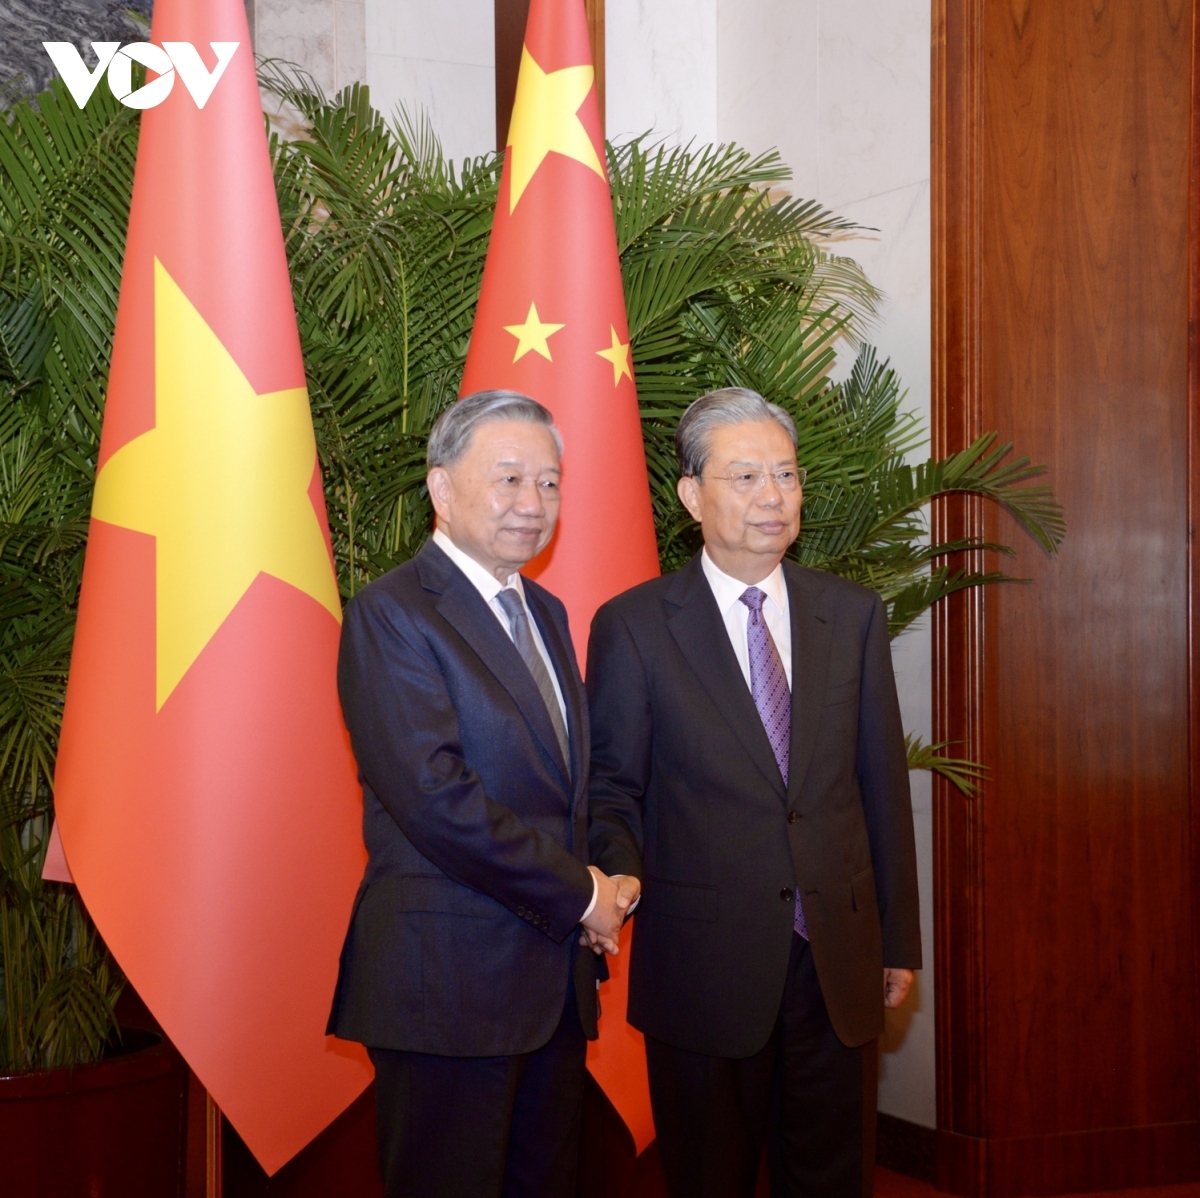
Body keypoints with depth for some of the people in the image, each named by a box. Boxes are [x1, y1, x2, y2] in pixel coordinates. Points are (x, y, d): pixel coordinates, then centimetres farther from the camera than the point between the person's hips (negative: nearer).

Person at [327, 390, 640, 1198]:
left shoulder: (547, 614, 15)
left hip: (554, 973, 8)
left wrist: (603, 895, -1)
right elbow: (437, 800, -20)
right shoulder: (392, 614, -12)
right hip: (450, 978, -8)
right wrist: (580, 895, -13)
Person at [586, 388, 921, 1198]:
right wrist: (619, 882, -20)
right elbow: (612, 790, 0)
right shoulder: (632, 627, -3)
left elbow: (881, 783, 8)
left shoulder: (854, 615, 6)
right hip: (703, 961, -2)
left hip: (838, 961, 3)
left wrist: (900, 939, 9)